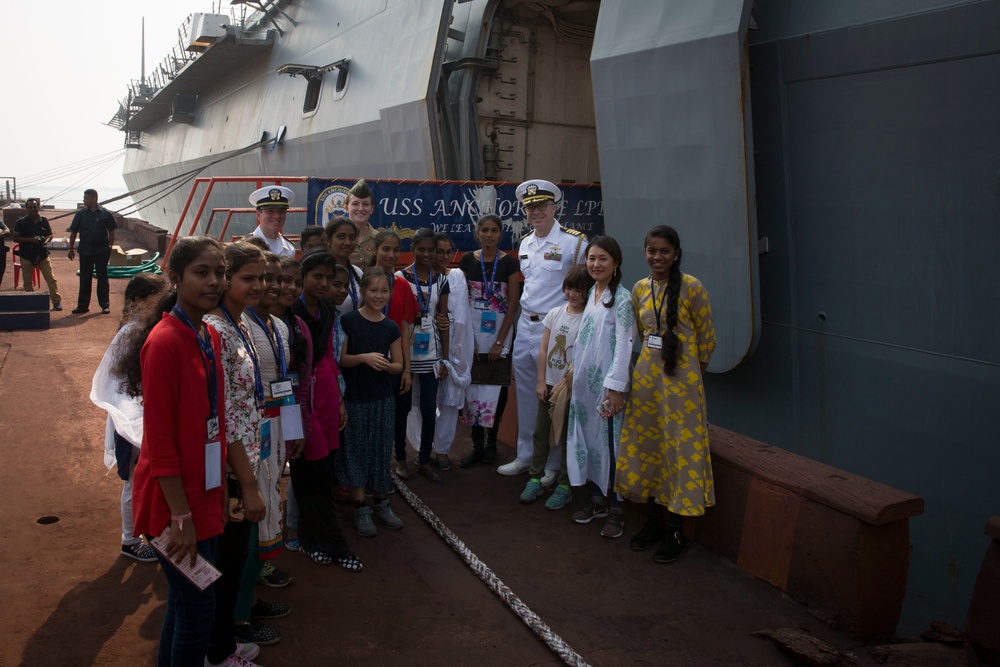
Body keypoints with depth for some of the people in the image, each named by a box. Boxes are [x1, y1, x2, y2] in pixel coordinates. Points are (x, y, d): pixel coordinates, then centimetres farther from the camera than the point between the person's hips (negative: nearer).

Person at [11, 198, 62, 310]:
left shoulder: (44, 221, 4)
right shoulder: (20, 222, -3)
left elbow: (50, 234, 14)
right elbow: (15, 238, -5)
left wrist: (46, 241, -8)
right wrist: (30, 240, -18)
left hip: (42, 254, 1)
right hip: (26, 256, -1)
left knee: (51, 279, -4)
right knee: (28, 281, 7)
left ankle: (56, 301, 1)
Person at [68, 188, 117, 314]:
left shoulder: (105, 214, -2)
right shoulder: (81, 213, 2)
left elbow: (111, 232, 4)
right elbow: (73, 232, 7)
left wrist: (109, 247, 1)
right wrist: (71, 248, 5)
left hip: (102, 251, -2)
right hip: (85, 251, 2)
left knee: (102, 278, 3)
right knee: (84, 279, 7)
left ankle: (105, 305, 9)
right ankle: (82, 305, 14)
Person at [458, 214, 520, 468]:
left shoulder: (510, 262, -2)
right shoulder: (467, 260, 3)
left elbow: (513, 304, -4)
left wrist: (500, 342, -8)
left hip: (499, 334, -1)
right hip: (472, 334, 1)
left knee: (495, 388, 3)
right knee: (473, 386, 2)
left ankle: (491, 442, 18)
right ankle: (477, 444, 13)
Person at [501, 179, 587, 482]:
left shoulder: (574, 242, -11)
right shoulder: (524, 243, 12)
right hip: (525, 325, 7)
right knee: (525, 395, 15)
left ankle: (553, 464, 15)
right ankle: (525, 456, 28)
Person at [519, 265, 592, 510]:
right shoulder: (555, 314, 3)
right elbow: (543, 350, 5)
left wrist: (563, 383, -15)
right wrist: (541, 382, 1)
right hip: (548, 383, 5)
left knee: (567, 436, 4)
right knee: (541, 433, 10)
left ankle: (564, 486, 14)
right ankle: (535, 479, 21)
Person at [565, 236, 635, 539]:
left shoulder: (621, 298, -11)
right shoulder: (591, 293, 10)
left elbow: (624, 344, -15)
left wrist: (615, 387, -18)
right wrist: (573, 372, 14)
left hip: (607, 381, -7)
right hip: (584, 379, 7)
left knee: (610, 441, -2)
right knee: (588, 438, 13)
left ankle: (616, 510, 8)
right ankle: (597, 500, 26)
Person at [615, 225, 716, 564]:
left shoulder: (691, 287, -9)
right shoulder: (640, 289, 6)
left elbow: (707, 339, -2)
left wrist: (689, 371, 5)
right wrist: (654, 361, 13)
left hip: (681, 381, -5)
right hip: (646, 377, 5)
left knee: (679, 451, 1)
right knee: (646, 449, 10)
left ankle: (676, 532, 13)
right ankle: (653, 521, 26)